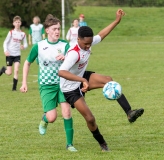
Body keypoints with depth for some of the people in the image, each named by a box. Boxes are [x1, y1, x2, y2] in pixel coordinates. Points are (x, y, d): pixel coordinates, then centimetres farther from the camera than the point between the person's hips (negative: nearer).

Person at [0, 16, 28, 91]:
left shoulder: (23, 34, 3)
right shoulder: (11, 32, -4)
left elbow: (25, 44, 8)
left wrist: (23, 46, -17)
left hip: (17, 55, 2)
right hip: (10, 54, -2)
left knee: (16, 70, -13)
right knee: (9, 73, -2)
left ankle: (14, 87, -5)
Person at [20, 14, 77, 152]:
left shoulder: (65, 45, -5)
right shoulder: (39, 46, -6)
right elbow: (27, 63, 7)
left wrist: (65, 57, -41)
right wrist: (24, 83, 3)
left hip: (62, 83, 1)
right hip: (46, 85, -1)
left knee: (67, 111, -14)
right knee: (52, 117, -11)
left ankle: (70, 143, -1)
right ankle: (44, 120, 28)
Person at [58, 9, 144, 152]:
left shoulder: (88, 43, -12)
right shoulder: (74, 54, -36)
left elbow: (101, 34, 10)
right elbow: (61, 72, -51)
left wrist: (117, 21, 7)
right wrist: (83, 81, -58)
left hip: (82, 77, 7)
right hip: (71, 89, -7)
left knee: (108, 81, -20)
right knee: (90, 118, -8)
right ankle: (102, 143, 17)